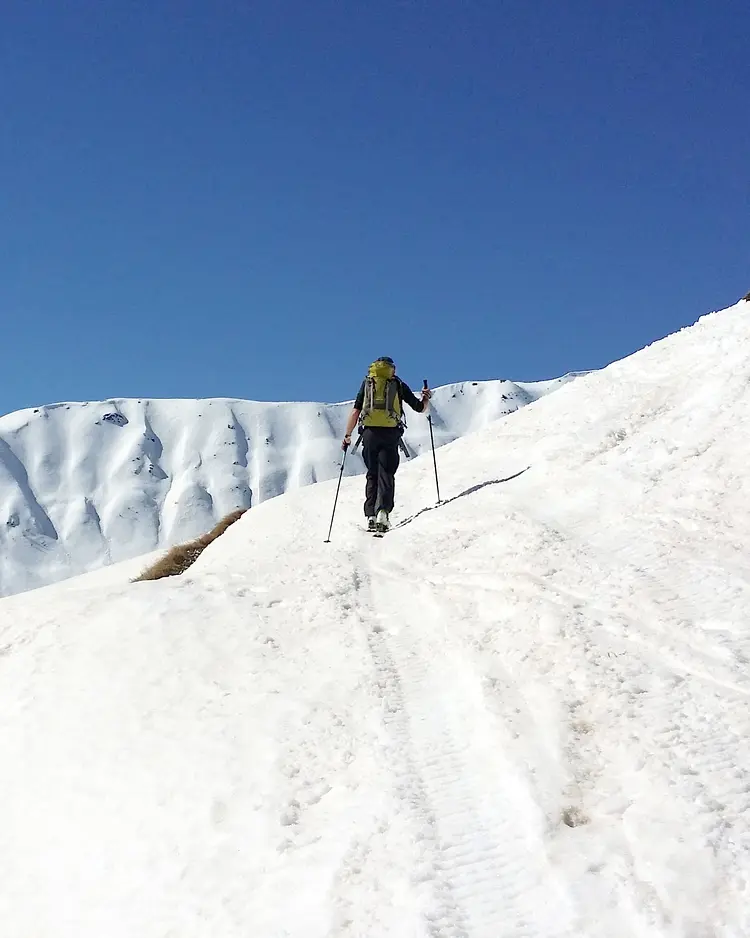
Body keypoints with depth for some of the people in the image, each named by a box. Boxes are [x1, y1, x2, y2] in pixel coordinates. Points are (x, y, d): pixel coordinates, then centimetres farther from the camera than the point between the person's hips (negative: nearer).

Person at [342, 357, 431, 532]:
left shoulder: (367, 383, 15)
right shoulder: (398, 384, 12)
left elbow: (355, 411, 7)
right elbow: (419, 408, 13)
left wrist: (347, 435, 9)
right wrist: (426, 398, 31)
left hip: (370, 432, 1)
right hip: (391, 433, -1)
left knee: (372, 475, 10)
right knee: (386, 474, 1)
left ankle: (371, 515, 1)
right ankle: (383, 511, -19)